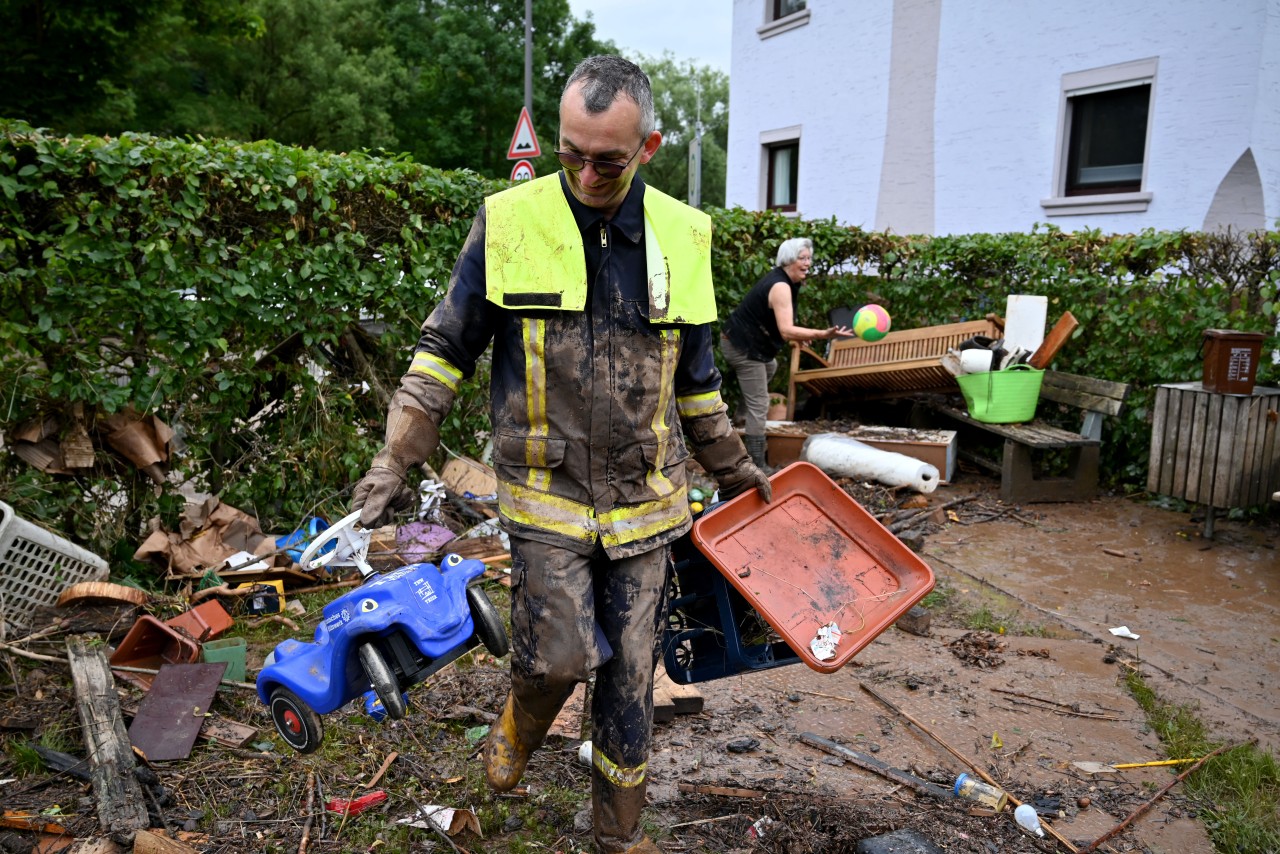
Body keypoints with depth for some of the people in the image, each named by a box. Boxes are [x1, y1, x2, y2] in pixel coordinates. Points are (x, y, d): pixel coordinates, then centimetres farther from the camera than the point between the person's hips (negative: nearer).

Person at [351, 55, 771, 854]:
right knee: (561, 654, -12)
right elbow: (444, 353, 0)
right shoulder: (509, 224, -6)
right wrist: (395, 461, -6)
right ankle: (521, 726, 26)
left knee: (631, 672, 9)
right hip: (546, 491, -2)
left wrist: (733, 466, 20)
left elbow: (697, 381, 14)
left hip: (644, 497, 3)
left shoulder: (682, 237, 2)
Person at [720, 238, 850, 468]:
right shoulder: (780, 287, -23)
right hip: (743, 347, -11)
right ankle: (757, 465, -8)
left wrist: (797, 334, 23)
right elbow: (786, 331, -34)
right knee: (759, 405, -10)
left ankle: (742, 416, 39)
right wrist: (823, 334, -42)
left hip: (748, 342, 11)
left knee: (770, 367, 37)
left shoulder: (780, 279, 8)